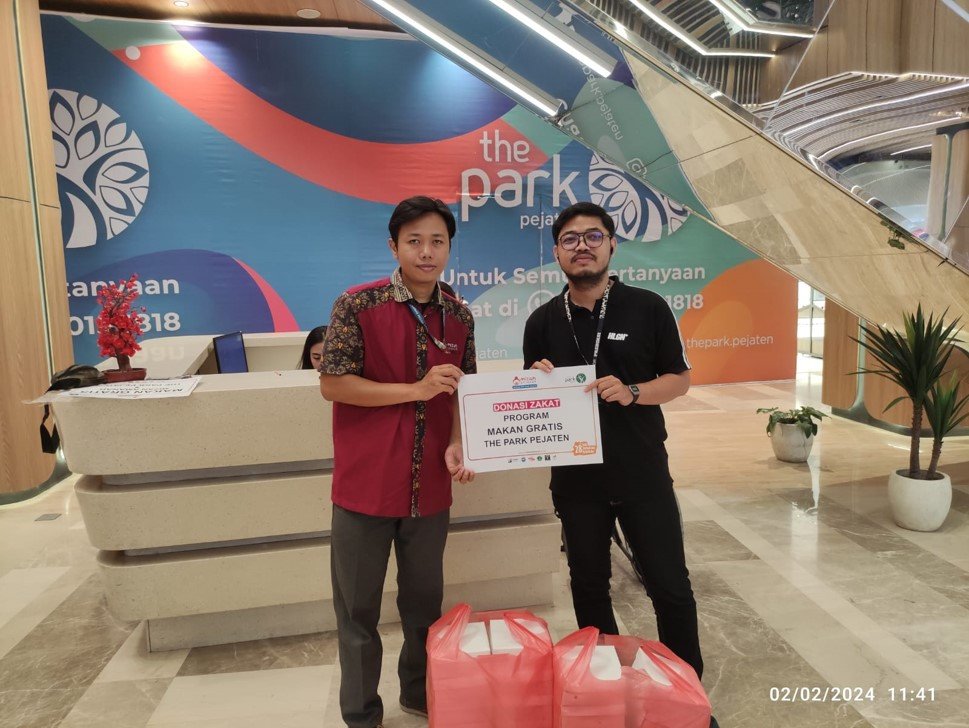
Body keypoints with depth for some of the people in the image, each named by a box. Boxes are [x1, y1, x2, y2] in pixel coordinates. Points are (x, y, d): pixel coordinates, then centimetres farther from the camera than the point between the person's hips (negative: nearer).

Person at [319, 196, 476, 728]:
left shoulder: (459, 317, 4)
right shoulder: (358, 305, -9)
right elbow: (331, 384, -11)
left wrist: (456, 445, -7)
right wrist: (415, 390, -18)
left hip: (429, 486, 4)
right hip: (365, 484, -3)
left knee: (425, 602, 18)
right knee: (358, 606, 11)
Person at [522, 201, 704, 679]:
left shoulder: (648, 308, -4)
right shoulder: (542, 322, 3)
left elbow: (680, 380, 0)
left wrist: (632, 392, -19)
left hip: (643, 473, -2)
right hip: (576, 477, 2)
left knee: (670, 586, 8)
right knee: (588, 587, 16)